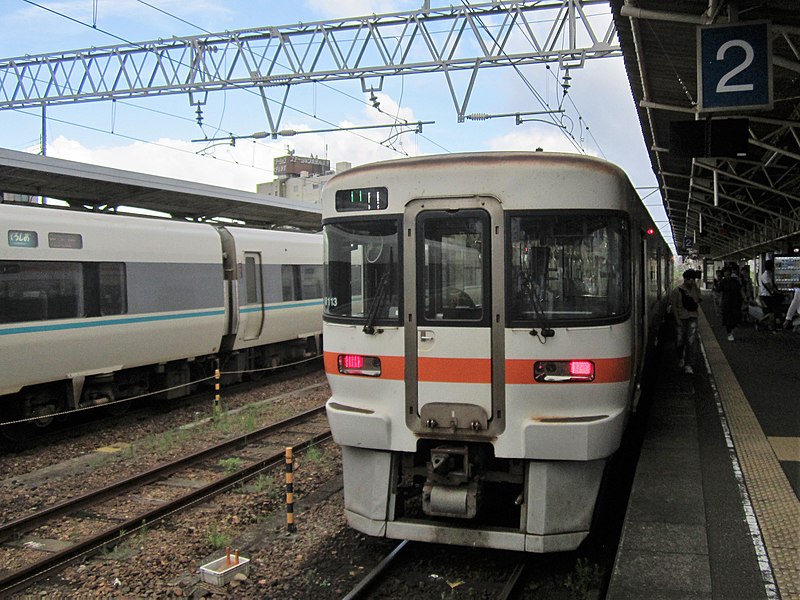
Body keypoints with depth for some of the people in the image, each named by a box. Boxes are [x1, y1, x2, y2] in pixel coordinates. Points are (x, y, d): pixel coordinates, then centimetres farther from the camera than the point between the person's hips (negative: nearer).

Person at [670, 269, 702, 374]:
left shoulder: (696, 290, 4)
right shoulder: (677, 290, -3)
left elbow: (697, 302, -12)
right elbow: (673, 305, -4)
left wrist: (694, 289, -15)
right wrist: (677, 319, -10)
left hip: (692, 318, 1)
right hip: (680, 318, -1)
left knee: (691, 341, -9)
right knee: (679, 341, 8)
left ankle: (688, 364, -7)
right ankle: (681, 358, 37)